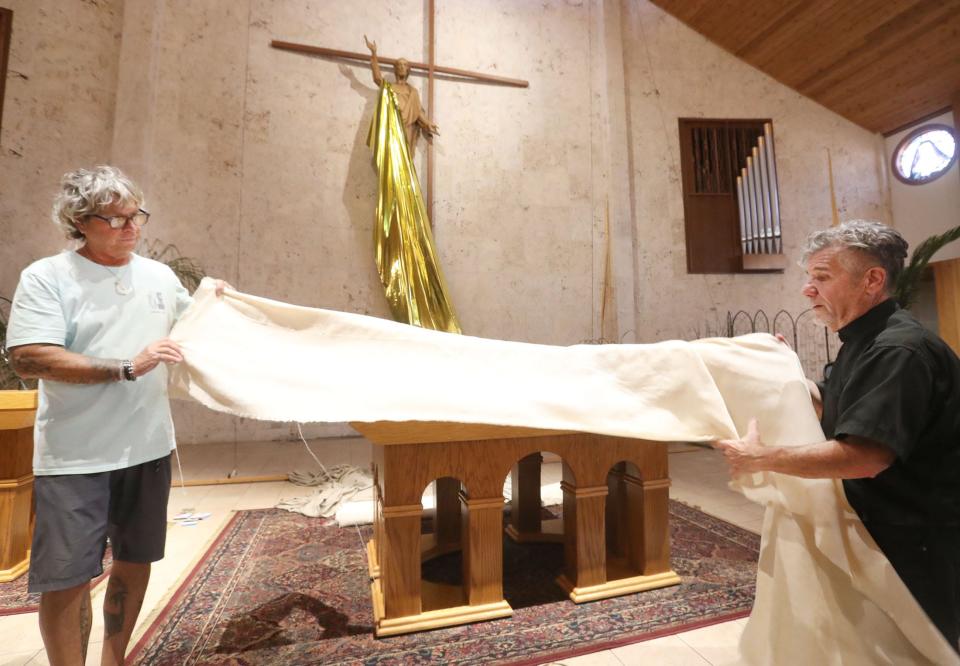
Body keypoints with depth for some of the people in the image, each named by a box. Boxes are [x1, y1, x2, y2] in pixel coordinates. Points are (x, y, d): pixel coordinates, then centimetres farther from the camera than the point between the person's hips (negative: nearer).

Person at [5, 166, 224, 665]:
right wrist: (127, 368, -23)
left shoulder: (160, 275, 7)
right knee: (66, 578, 5)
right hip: (75, 458, -4)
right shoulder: (46, 277, -7)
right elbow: (29, 360, -18)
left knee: (135, 561, 17)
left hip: (148, 448, 5)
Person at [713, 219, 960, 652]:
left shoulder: (900, 350, -26)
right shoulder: (864, 344, 7)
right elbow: (831, 407, 21)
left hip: (918, 544, -9)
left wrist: (761, 458, -27)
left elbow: (864, 456, -34)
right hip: (882, 533, 9)